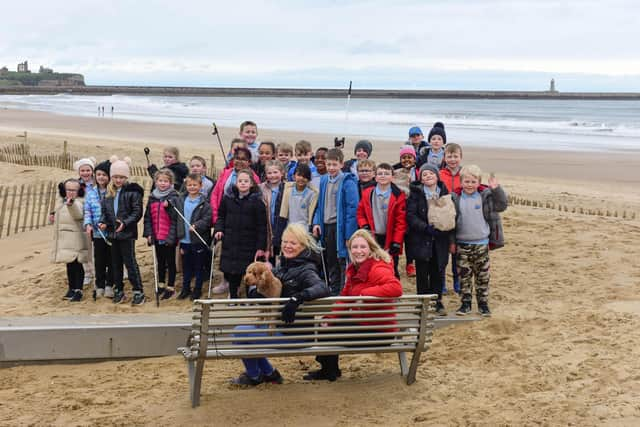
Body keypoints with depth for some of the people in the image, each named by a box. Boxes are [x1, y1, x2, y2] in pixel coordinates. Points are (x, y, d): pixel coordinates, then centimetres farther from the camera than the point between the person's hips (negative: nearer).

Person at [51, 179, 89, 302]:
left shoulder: (78, 202, -11)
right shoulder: (62, 201, 17)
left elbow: (78, 214, -35)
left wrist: (71, 204, -50)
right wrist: (54, 217, 17)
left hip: (75, 240, -9)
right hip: (64, 240, 9)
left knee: (76, 264, -8)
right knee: (69, 264, 15)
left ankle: (78, 291, -3)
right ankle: (72, 288, 24)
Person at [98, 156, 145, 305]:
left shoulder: (133, 191, -8)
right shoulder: (108, 192, 10)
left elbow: (137, 212, -12)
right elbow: (104, 210, 14)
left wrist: (125, 223, -24)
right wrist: (103, 222, -5)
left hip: (127, 233, -6)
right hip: (112, 233, 6)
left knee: (130, 262, -4)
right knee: (115, 263, 13)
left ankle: (138, 292, 3)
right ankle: (119, 291, 23)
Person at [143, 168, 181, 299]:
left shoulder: (174, 197, -9)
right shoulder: (152, 197, 6)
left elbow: (176, 216, -14)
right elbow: (148, 217, 9)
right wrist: (148, 233, 3)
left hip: (169, 236, -5)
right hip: (157, 237, 5)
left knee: (170, 261, 6)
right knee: (160, 261, 17)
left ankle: (171, 287, 15)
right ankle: (161, 285, 30)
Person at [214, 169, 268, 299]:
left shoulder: (257, 201, -5)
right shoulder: (228, 199, 5)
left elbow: (261, 226, -5)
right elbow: (221, 216, 18)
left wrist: (261, 247, -8)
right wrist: (219, 229, -1)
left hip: (249, 244, -3)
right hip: (230, 243, 3)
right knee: (232, 273, 7)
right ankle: (233, 297, 21)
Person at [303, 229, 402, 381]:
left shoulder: (377, 269, -22)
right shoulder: (355, 269, 8)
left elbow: (396, 288, -39)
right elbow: (345, 297, 10)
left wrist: (365, 293, -33)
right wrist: (330, 318, -4)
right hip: (360, 320, 9)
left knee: (331, 332, -2)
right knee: (329, 325, 15)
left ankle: (330, 371, 24)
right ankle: (328, 368, 30)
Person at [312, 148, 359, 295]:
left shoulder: (348, 182, -12)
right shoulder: (324, 181, 10)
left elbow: (352, 208, -15)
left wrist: (349, 234, -19)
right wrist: (316, 223, 4)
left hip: (341, 227, -7)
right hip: (327, 227, 7)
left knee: (343, 262, -2)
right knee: (330, 263, 16)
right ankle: (334, 292, 26)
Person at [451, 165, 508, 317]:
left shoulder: (485, 196, -3)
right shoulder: (456, 198, -3)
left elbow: (501, 205, -8)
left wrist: (496, 189, -22)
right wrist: (451, 242, 0)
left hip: (481, 243, 0)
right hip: (462, 244, 0)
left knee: (482, 276, 7)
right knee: (464, 275, 7)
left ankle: (483, 304, 18)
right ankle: (465, 303, 17)